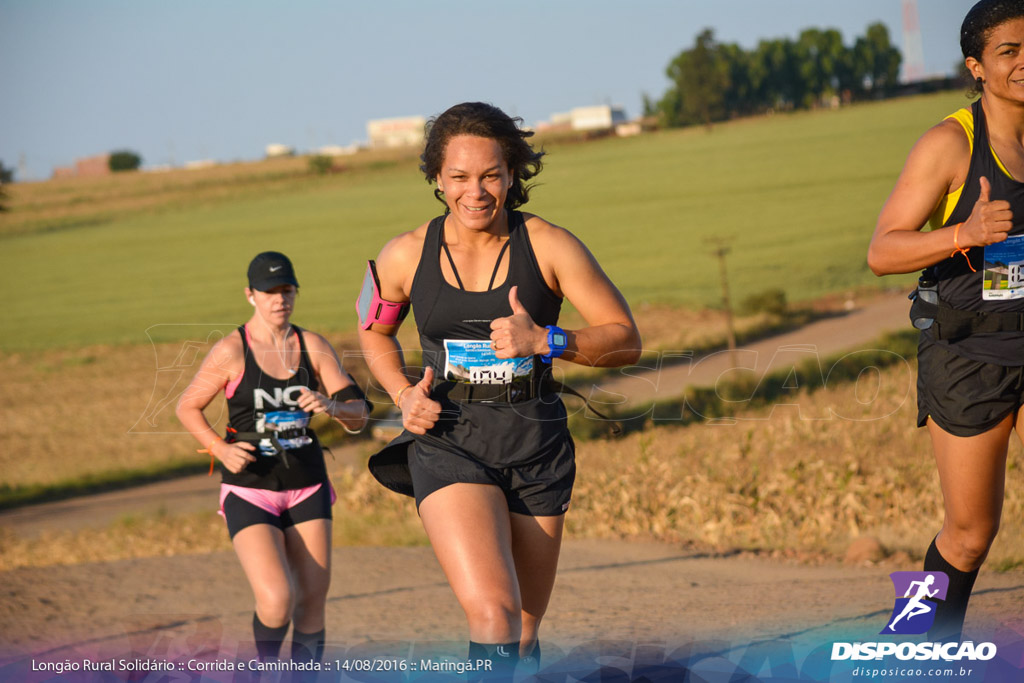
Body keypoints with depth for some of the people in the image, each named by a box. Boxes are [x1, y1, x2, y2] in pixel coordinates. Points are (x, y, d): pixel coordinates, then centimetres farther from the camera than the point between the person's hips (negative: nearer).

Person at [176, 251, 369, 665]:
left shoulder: (313, 347, 3)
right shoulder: (231, 351, -6)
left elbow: (358, 416, 2)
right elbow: (187, 407, 4)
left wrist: (332, 406, -21)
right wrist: (221, 449, -13)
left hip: (307, 487, 4)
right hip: (249, 490, -4)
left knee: (313, 602, 3)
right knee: (277, 599, -18)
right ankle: (267, 669, 12)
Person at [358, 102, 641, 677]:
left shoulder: (549, 247, -5)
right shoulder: (406, 256, -1)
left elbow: (626, 340, -3)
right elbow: (374, 332, 19)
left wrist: (544, 341, -20)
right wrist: (404, 395, 0)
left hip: (537, 446, 1)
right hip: (449, 442, -1)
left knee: (524, 629, 11)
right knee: (492, 613, -22)